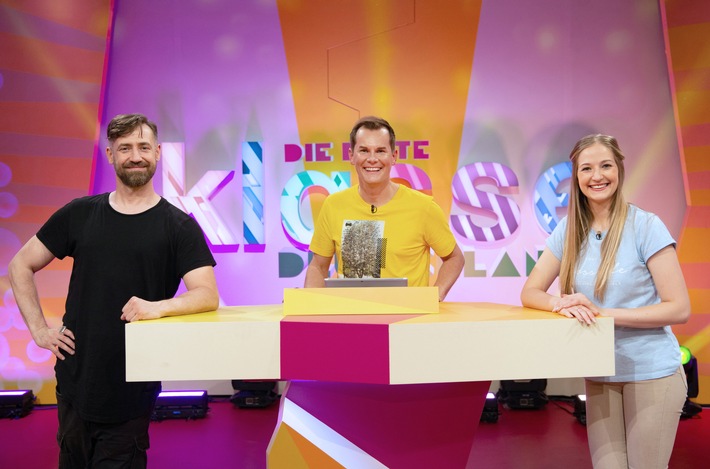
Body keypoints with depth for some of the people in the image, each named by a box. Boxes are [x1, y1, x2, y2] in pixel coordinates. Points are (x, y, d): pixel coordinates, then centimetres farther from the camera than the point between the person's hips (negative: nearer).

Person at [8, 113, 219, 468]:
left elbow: (208, 295, -12)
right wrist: (39, 329, 3)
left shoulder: (179, 226, -2)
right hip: (75, 382, 3)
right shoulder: (79, 214, 6)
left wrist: (158, 306, -29)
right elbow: (20, 266, 13)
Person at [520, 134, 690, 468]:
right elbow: (529, 293, 2)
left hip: (651, 374, -3)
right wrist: (561, 304, -21)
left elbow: (679, 309, -13)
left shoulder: (646, 226, -11)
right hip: (599, 376, 4)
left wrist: (601, 312, -22)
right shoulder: (569, 230, 2)